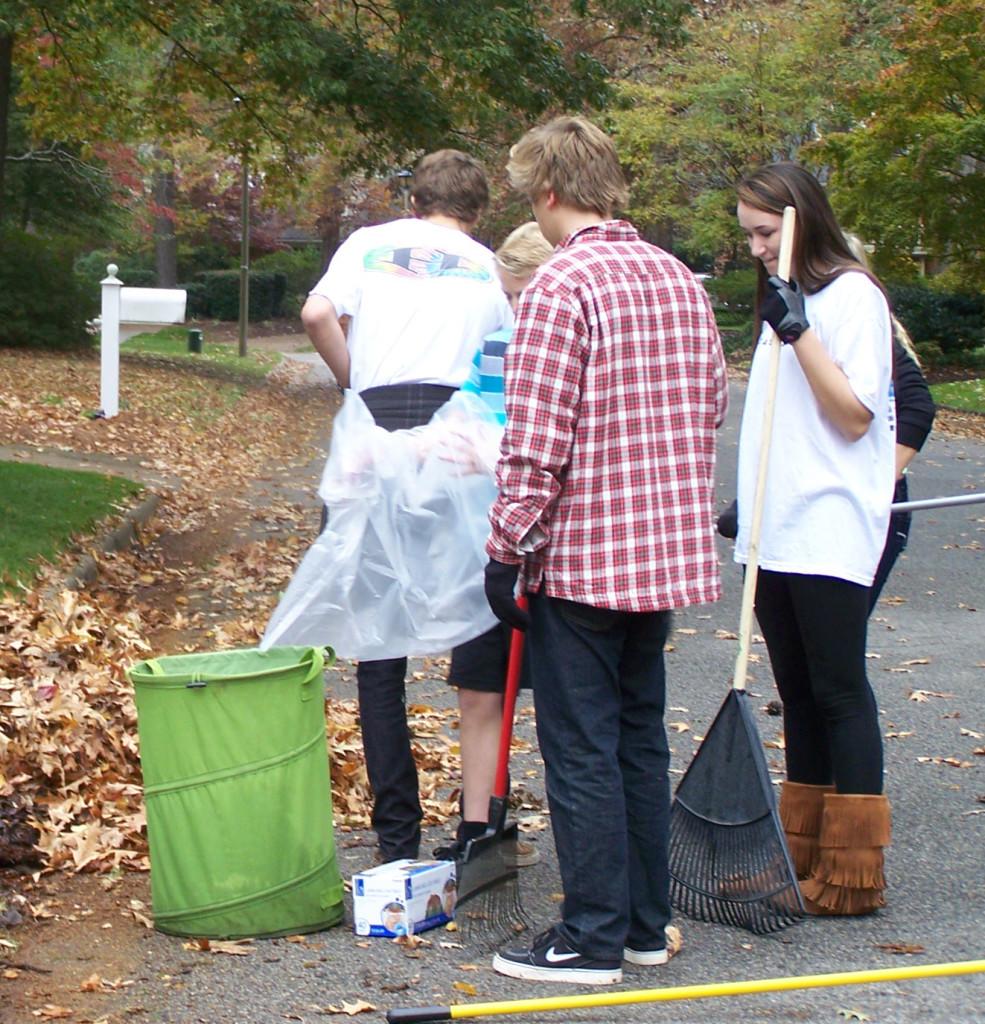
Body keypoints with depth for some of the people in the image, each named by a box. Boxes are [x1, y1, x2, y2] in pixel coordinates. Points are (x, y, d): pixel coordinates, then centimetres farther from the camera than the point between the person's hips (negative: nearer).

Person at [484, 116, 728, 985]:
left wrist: (507, 550, -11)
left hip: (581, 555, -8)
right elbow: (712, 408, 15)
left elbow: (536, 441, -18)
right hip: (669, 553, 8)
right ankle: (646, 921, 23)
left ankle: (593, 938, 6)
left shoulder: (562, 285, -15)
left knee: (581, 750, 0)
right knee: (641, 737, 16)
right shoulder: (681, 280, 9)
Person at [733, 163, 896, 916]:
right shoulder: (784, 301, 18)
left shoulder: (853, 295, -8)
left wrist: (799, 331, -21)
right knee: (799, 693, 11)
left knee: (839, 690, -5)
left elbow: (854, 415, -16)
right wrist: (748, 500, 17)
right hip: (776, 533, 8)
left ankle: (853, 872, 0)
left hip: (830, 532, -8)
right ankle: (804, 852, 18)